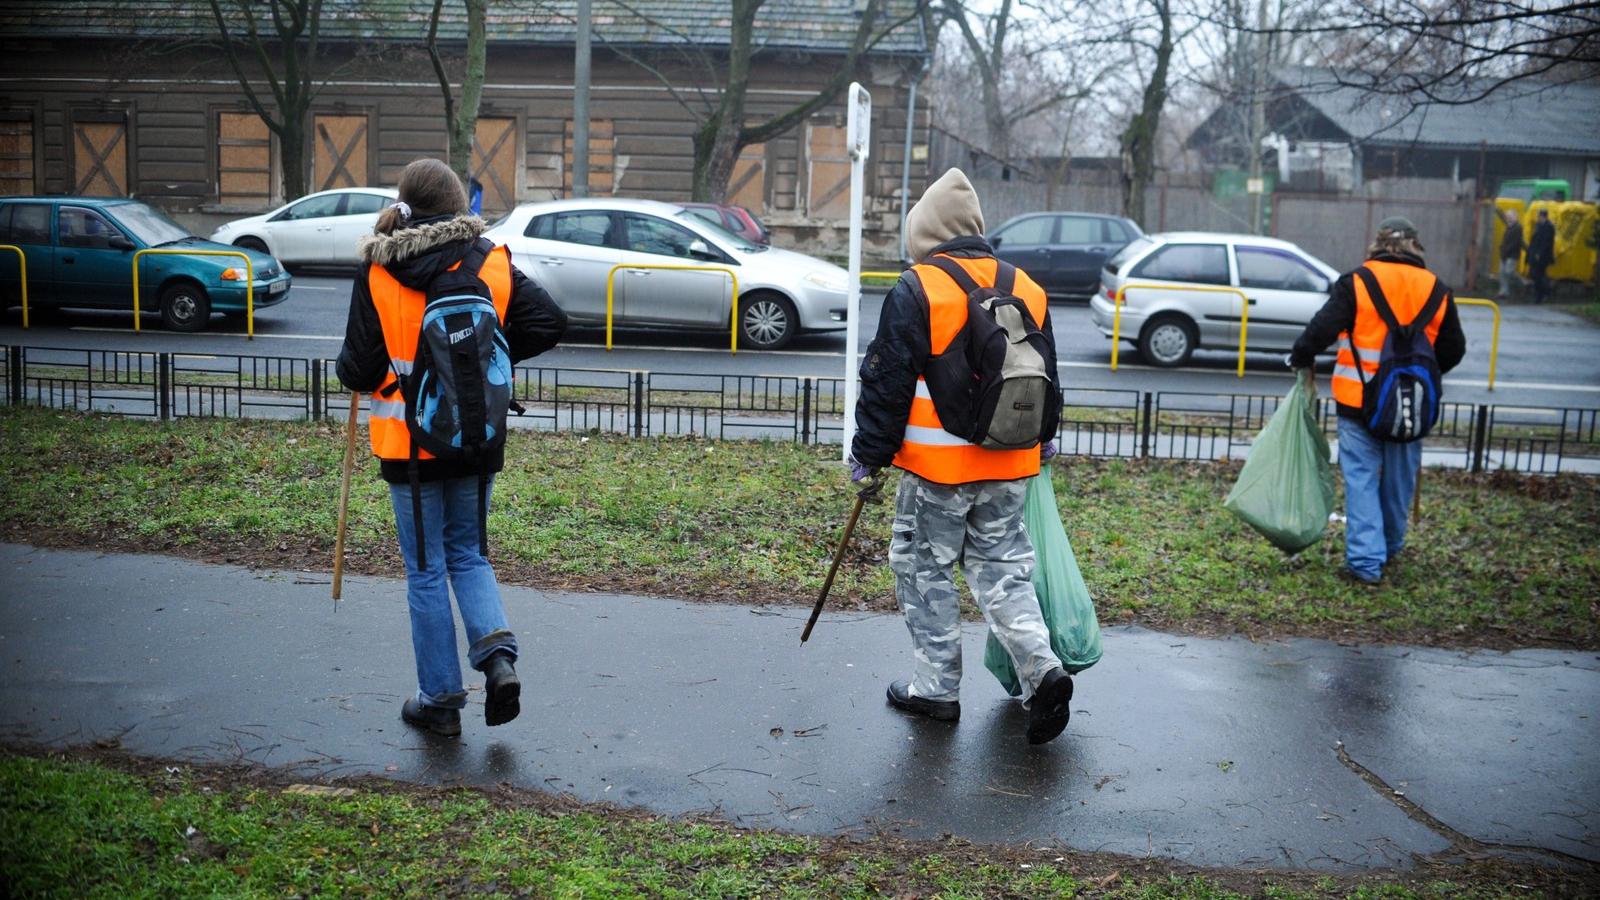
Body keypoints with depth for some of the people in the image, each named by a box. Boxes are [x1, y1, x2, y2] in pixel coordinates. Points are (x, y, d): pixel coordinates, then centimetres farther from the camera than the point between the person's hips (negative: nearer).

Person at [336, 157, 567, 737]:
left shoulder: (378, 275, -10)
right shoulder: (492, 264, -3)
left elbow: (360, 370, -10)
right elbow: (549, 322, -5)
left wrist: (352, 373, 13)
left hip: (410, 444, -3)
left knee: (426, 570, 9)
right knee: (468, 554, 20)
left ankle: (440, 699, 16)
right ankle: (498, 655, 0)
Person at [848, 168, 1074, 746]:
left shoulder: (916, 291, -11)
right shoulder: (1027, 290, 8)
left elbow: (887, 382, -10)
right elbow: (1045, 378, 18)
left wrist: (869, 455, -1)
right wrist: (1040, 441, 32)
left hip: (938, 466, -5)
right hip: (1010, 463, 6)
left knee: (924, 567, 9)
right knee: (1002, 566, 15)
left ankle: (938, 688, 16)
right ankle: (1041, 667, -1)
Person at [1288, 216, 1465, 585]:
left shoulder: (1356, 282, -8)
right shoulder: (1437, 291, 4)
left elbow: (1323, 328, -13)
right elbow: (1453, 350, 10)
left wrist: (1301, 357, 4)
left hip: (1359, 401, -3)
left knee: (1361, 478, 1)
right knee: (1399, 476, 18)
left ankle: (1366, 559, -4)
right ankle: (1390, 545, 35)